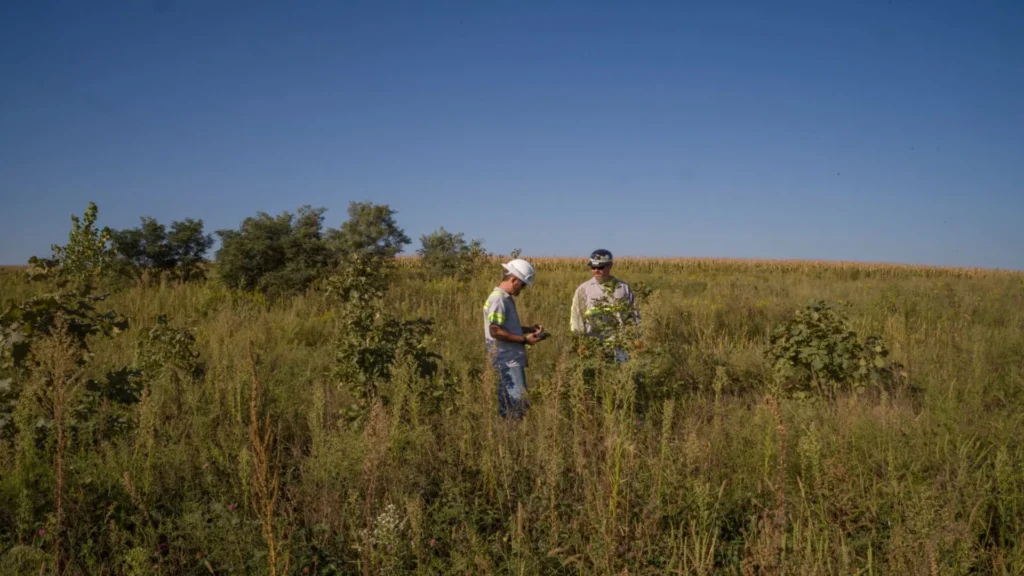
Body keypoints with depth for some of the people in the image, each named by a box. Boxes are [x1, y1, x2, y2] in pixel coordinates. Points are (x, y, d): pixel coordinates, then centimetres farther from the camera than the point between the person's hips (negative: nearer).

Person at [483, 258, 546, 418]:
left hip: (514, 359, 10)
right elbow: (495, 331, -20)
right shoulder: (498, 299, -14)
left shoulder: (508, 299, 17)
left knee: (510, 403, 12)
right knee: (518, 403, -12)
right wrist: (524, 340, -16)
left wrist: (530, 329, 13)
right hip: (507, 361, -10)